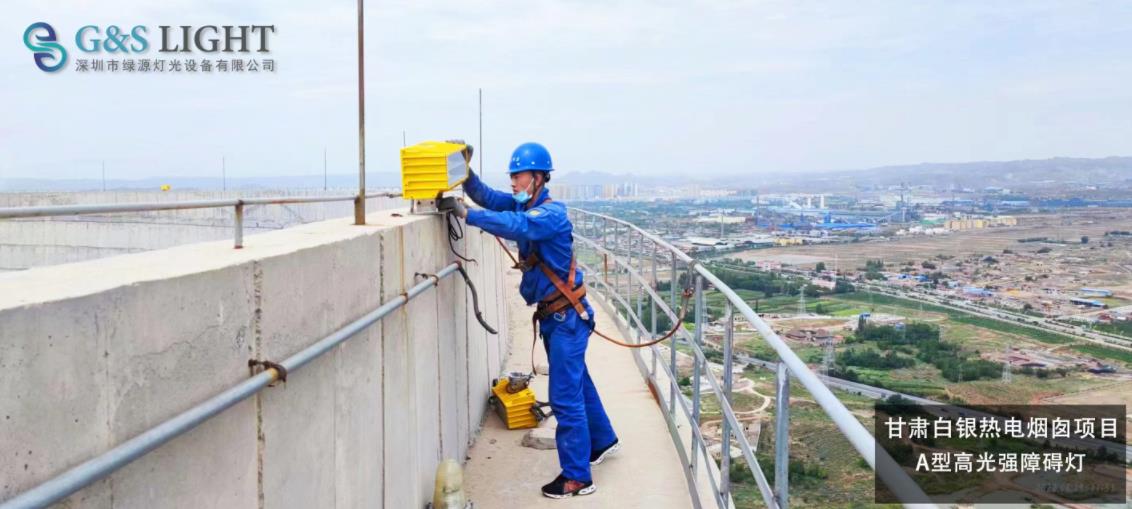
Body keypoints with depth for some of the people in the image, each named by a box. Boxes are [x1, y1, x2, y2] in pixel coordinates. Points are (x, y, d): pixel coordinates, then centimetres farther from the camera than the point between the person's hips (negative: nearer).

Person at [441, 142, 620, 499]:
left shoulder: (552, 213, -21)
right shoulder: (526, 205, 5)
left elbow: (516, 227, -38)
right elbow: (488, 197, 0)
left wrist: (467, 215, -39)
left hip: (567, 315, -9)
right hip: (553, 314, 9)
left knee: (565, 396, -6)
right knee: (577, 384, 23)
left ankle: (577, 477, 3)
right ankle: (602, 441, 42)